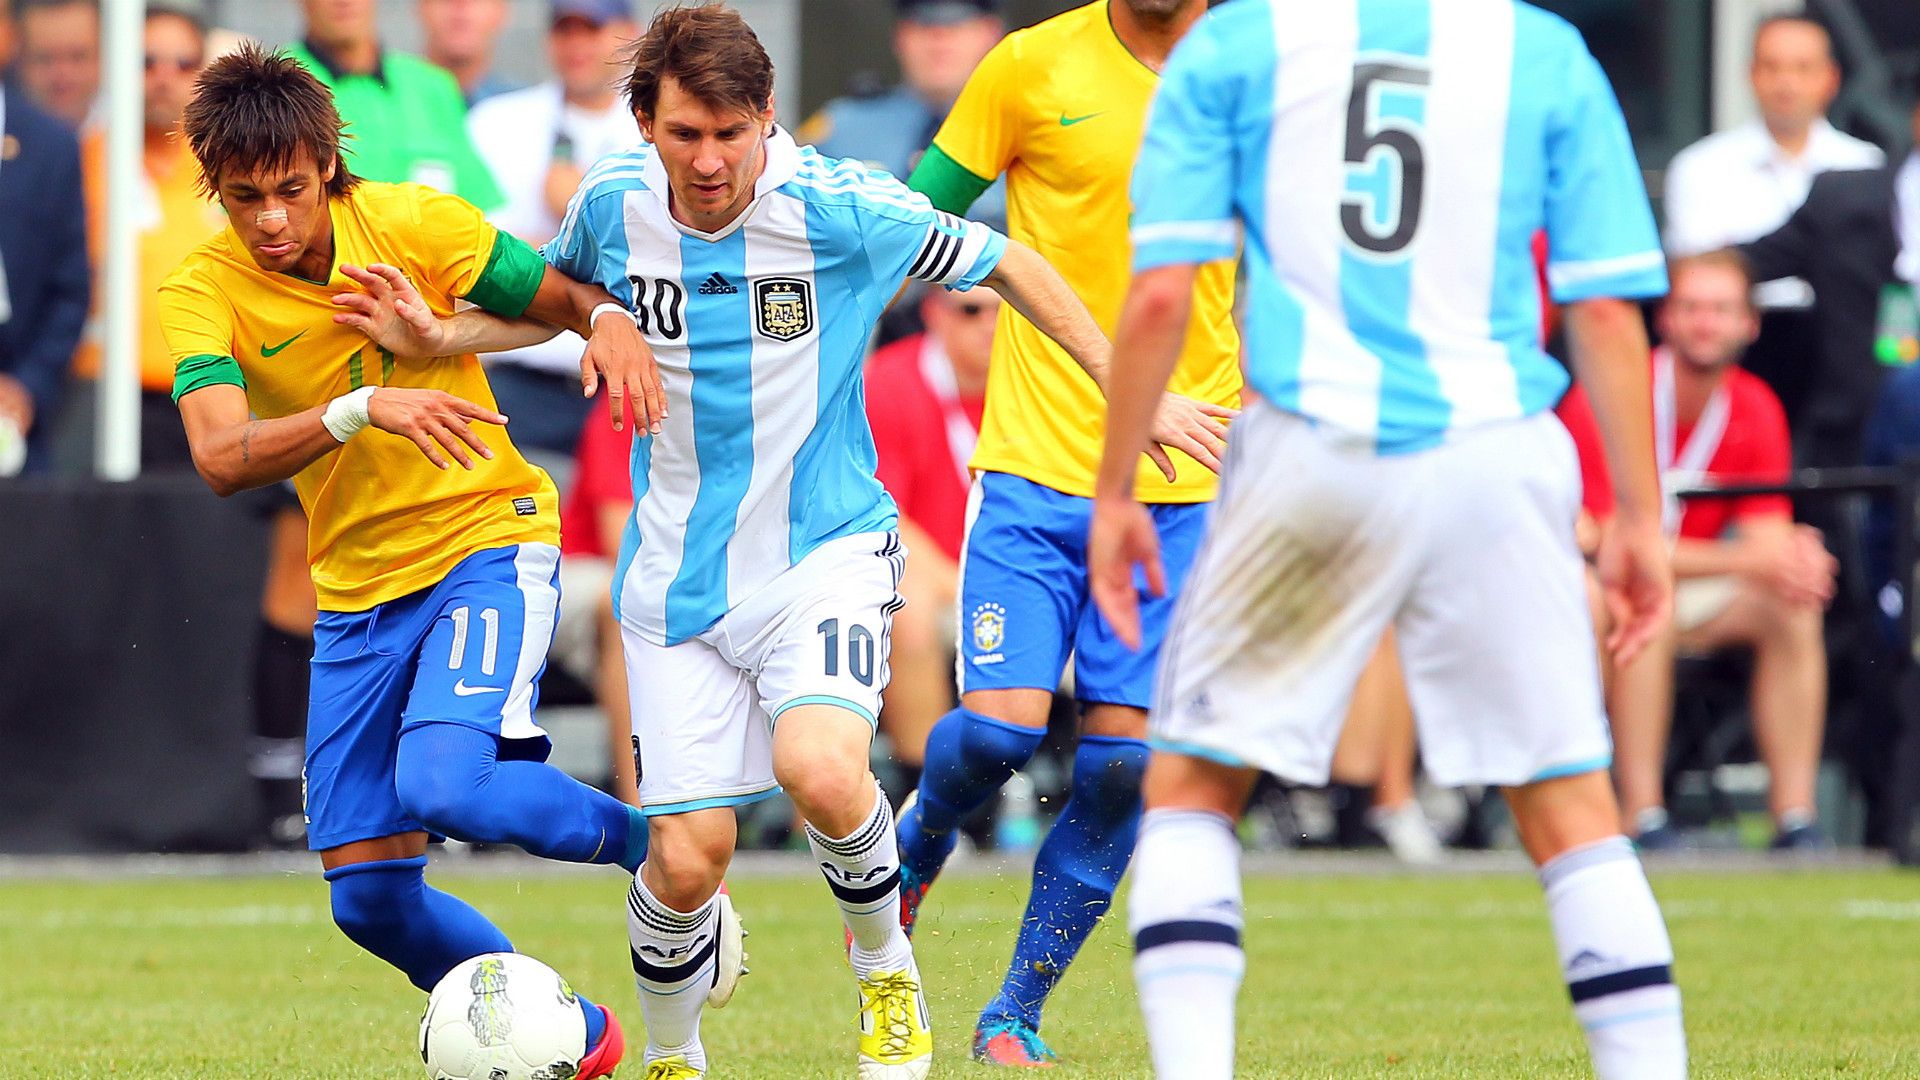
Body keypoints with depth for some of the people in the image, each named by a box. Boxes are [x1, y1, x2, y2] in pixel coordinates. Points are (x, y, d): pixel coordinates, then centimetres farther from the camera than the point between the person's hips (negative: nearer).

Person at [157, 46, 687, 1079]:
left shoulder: (409, 223, -11)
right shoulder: (203, 290, -10)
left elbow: (563, 294, 1)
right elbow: (220, 457, -26)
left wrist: (612, 322, -23)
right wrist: (361, 411, -41)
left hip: (486, 540, -3)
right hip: (357, 589, 4)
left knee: (443, 781, -29)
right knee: (369, 896, 0)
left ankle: (658, 844, -4)